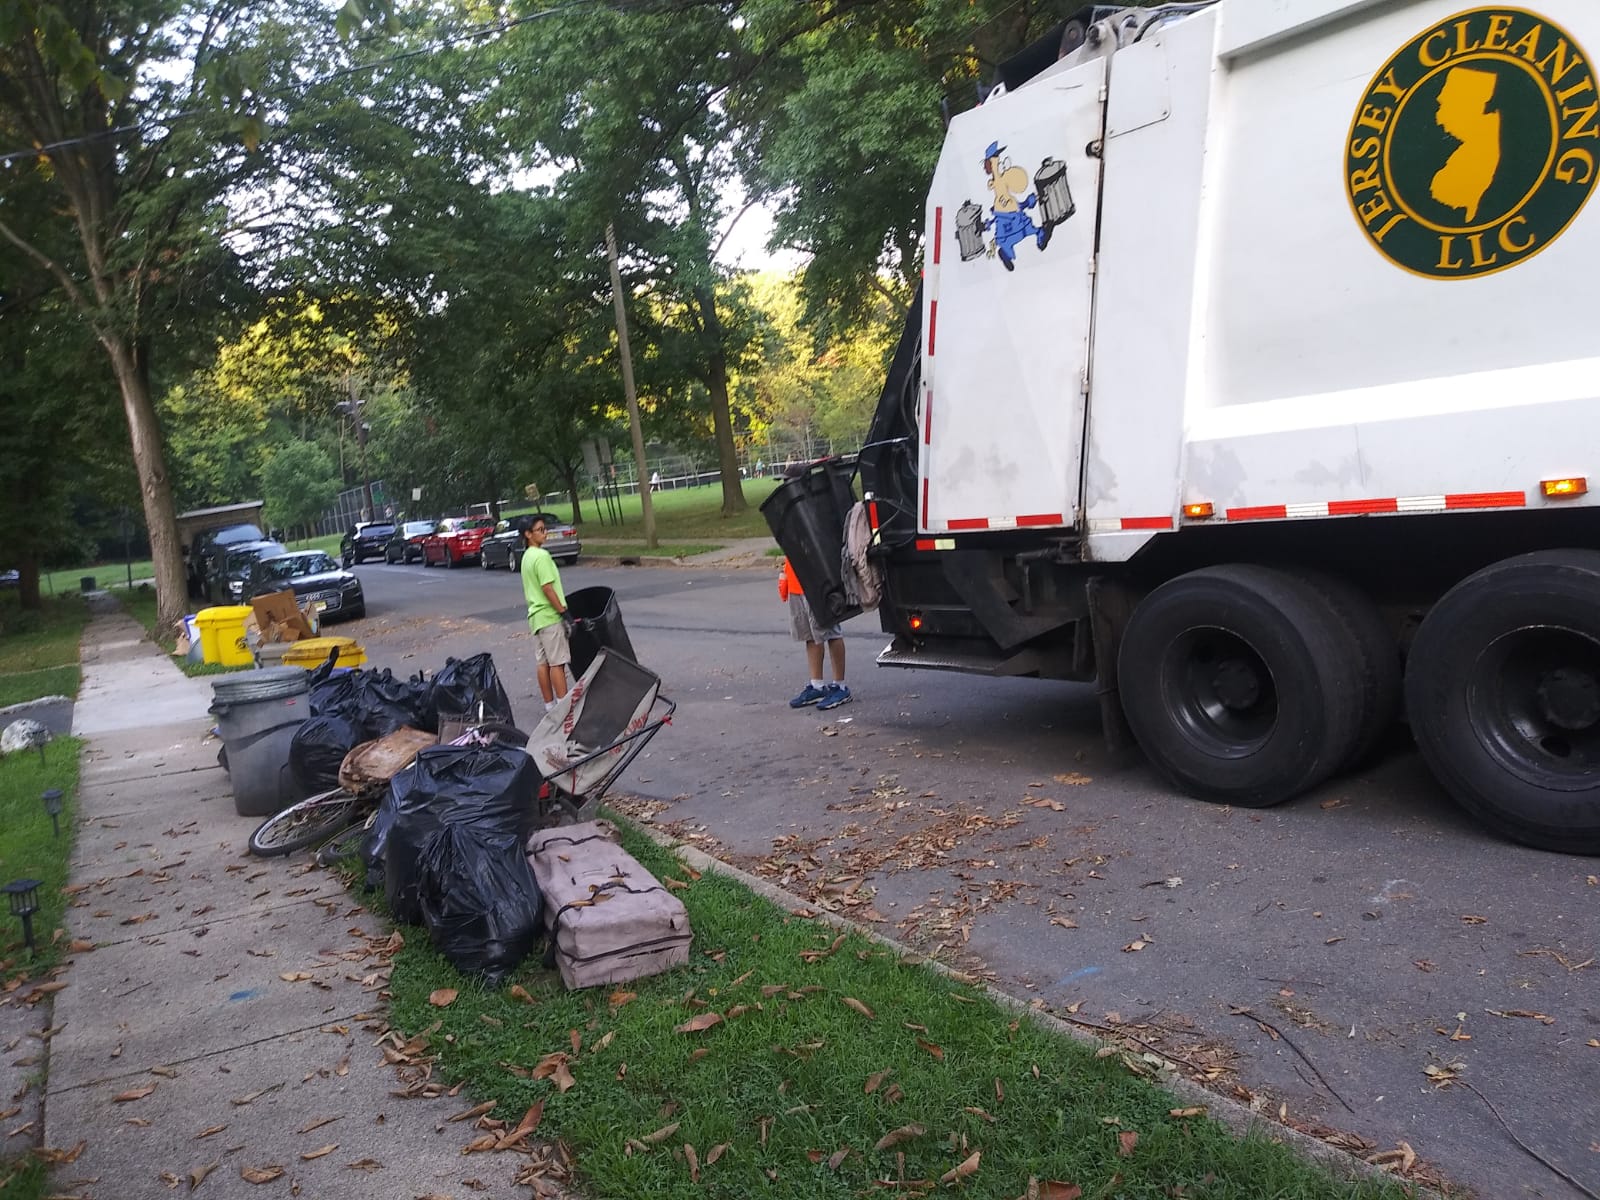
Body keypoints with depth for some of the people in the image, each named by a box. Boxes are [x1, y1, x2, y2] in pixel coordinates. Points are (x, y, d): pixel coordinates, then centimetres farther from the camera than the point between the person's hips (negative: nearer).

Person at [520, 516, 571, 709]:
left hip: (536, 615, 9)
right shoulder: (541, 556, -16)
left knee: (543, 663, 11)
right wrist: (564, 611, -17)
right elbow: (547, 588, -21)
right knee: (557, 663, -6)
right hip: (550, 616, -9)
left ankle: (549, 704, 16)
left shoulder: (526, 557, 13)